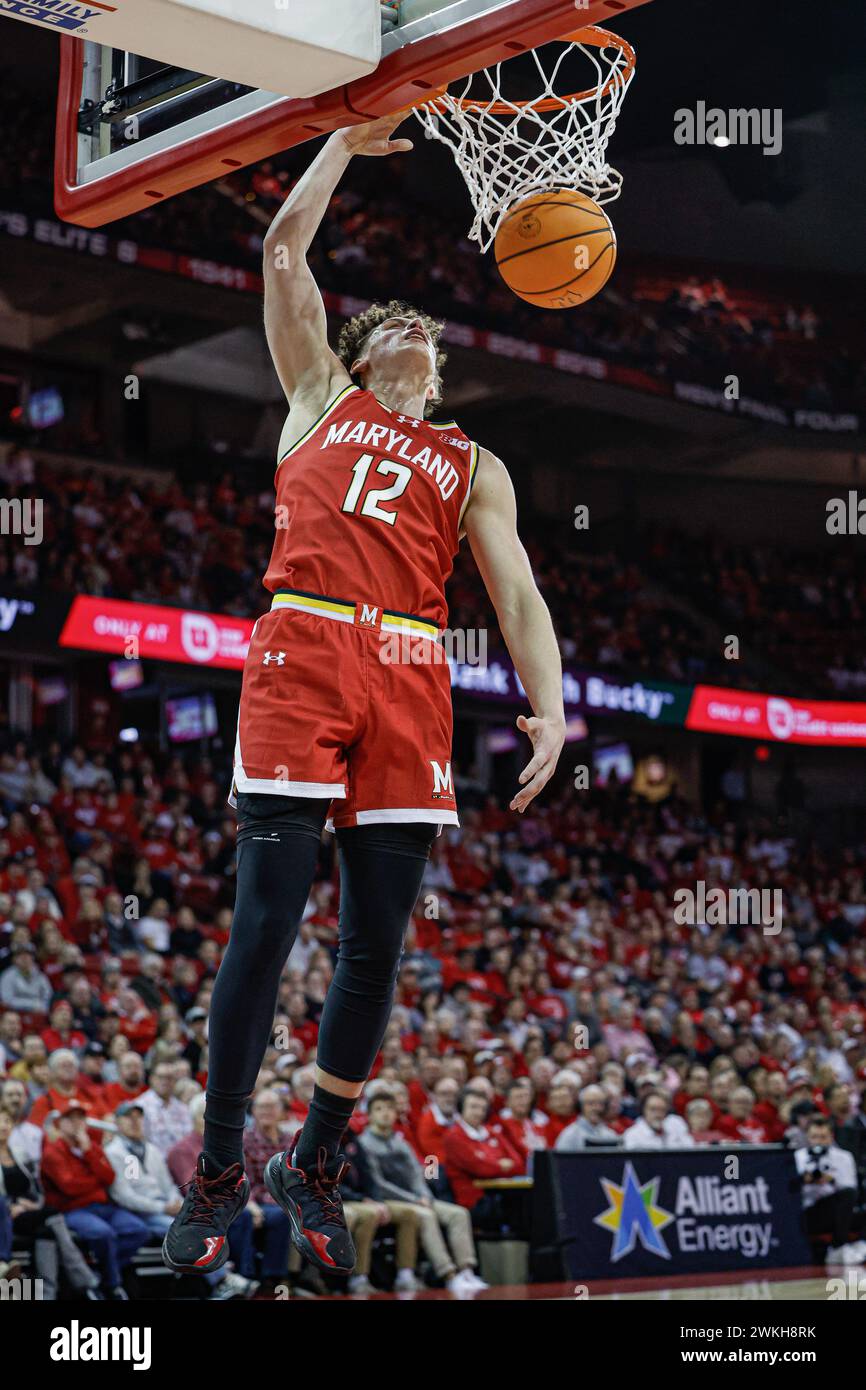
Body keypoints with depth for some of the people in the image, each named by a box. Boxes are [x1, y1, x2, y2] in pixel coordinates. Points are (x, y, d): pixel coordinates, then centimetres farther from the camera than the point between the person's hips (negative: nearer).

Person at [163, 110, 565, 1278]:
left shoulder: (473, 465, 25)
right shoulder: (319, 397, 23)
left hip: (411, 680, 2)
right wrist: (347, 142, 29)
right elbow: (285, 250, 19)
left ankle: (316, 1167, 16)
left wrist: (551, 701, -4)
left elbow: (516, 590, 12)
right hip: (303, 654, -2)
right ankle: (220, 1172, 1)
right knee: (266, 925, -9)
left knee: (376, 946, 0)